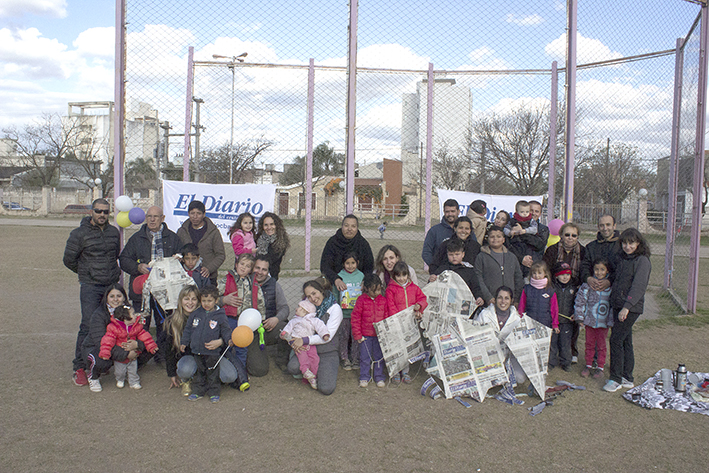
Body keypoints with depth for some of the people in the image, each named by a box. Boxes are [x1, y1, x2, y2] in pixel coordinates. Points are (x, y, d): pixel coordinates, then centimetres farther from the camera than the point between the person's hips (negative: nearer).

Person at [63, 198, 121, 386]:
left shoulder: (114, 232, 12)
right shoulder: (80, 234, -2)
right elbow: (69, 259, 4)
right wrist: (88, 273, 12)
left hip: (112, 285, 5)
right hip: (90, 286, -5)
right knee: (88, 325, -11)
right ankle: (79, 368, -3)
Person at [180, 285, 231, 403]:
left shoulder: (220, 316, -6)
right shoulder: (196, 314, 5)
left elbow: (225, 330, -2)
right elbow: (188, 329, 14)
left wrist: (229, 339, -20)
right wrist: (184, 342, 15)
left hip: (212, 352, -3)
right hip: (197, 351, 3)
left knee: (212, 373, 6)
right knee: (199, 372, 15)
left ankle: (214, 392, 18)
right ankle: (198, 391, 27)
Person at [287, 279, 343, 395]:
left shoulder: (335, 308, -10)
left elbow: (327, 336, -15)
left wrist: (304, 340, -22)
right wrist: (292, 341, -13)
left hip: (327, 352, -3)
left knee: (326, 389, -20)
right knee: (293, 367, -27)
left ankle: (331, 368, 16)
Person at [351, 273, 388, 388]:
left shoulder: (383, 300, 0)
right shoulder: (361, 300, -9)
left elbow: (387, 317, 8)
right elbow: (355, 318, -6)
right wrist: (357, 335, -7)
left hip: (380, 334, 2)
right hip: (365, 335, -2)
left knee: (379, 356, 11)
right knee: (365, 357, 8)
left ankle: (379, 377, 25)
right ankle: (364, 378, 23)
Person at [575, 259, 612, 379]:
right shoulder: (588, 284, -4)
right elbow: (580, 300, 1)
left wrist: (611, 319, -3)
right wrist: (579, 317, -2)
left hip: (603, 321, -1)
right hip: (589, 320, 1)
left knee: (601, 345, 10)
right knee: (589, 343, 12)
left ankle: (600, 367, 23)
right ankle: (588, 365, 26)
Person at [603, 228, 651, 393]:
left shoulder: (642, 261, -10)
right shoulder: (622, 258, 13)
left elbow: (639, 286, -18)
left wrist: (627, 307, -24)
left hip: (631, 308, -7)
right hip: (618, 305, 7)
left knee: (616, 339, -9)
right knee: (625, 341, 13)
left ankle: (616, 379, 0)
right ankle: (627, 378, 21)